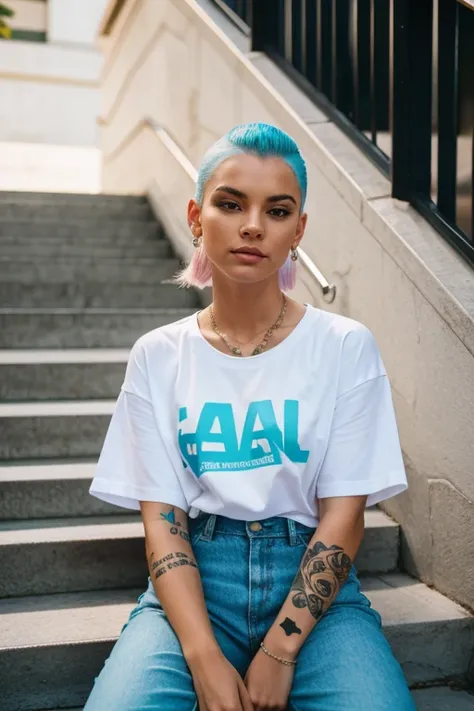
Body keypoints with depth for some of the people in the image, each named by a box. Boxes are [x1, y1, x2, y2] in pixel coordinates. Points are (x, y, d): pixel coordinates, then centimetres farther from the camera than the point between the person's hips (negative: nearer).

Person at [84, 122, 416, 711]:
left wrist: (279, 651, -14)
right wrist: (206, 661, -17)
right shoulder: (158, 357, 4)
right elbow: (161, 518, -2)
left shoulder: (346, 346, 0)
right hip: (194, 582, 0)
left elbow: (343, 514, -4)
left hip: (312, 583, 0)